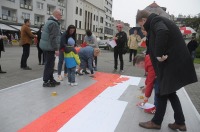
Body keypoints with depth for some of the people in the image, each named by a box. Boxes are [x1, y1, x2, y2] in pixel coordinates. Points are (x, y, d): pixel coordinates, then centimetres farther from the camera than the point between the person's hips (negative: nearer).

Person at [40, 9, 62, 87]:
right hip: (49, 47, -10)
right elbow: (53, 38, -22)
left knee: (50, 64, 15)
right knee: (49, 64, -4)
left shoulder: (49, 22, 19)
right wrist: (56, 49, -22)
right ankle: (46, 82, 3)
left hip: (46, 46, 10)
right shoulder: (54, 23, -14)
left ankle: (51, 80, 24)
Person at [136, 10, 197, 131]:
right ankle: (180, 122, 26)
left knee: (163, 92, 3)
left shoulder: (155, 21, -9)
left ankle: (156, 122, 19)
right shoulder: (159, 21, 21)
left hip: (171, 63, -10)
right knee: (169, 92, 17)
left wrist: (159, 54, -26)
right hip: (174, 62, 10)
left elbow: (162, 32, -33)